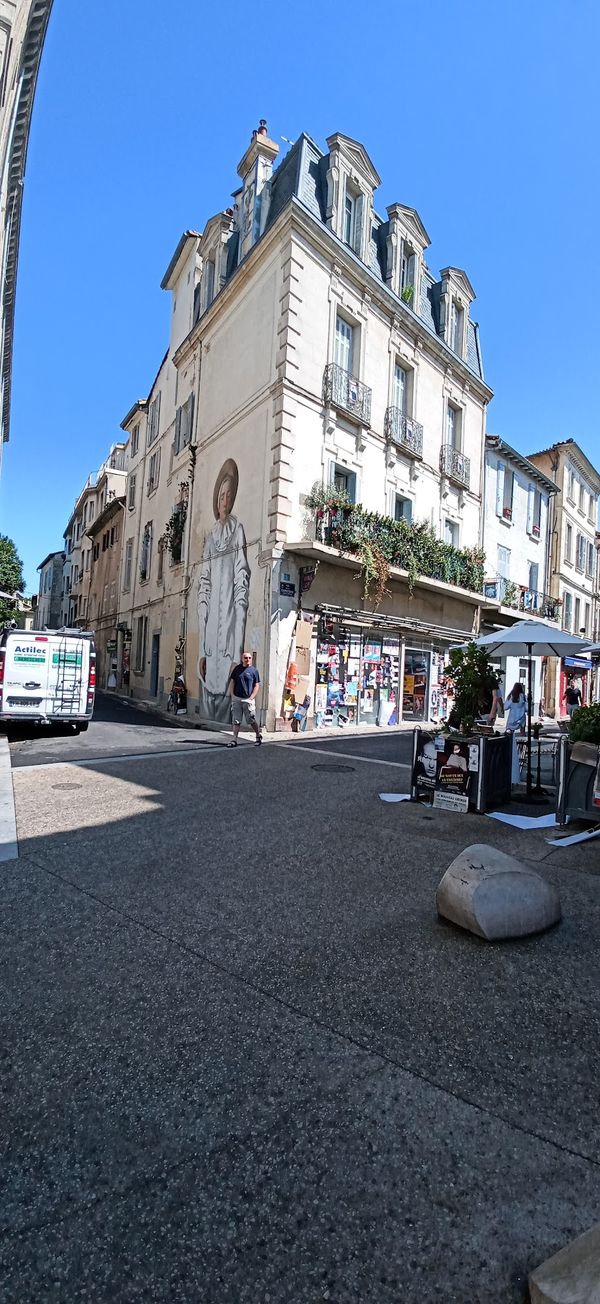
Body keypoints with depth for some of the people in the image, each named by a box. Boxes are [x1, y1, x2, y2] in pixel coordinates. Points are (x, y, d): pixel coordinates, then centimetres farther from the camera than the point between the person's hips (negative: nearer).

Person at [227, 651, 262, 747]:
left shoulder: (254, 670, -1)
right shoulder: (237, 668, 7)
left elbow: (257, 685, -1)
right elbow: (232, 682, 11)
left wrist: (251, 698, -8)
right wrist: (232, 695, 1)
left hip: (248, 699, -3)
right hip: (236, 699, 3)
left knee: (251, 721, 4)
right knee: (236, 721, 4)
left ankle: (258, 736, 24)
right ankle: (234, 740, 9)